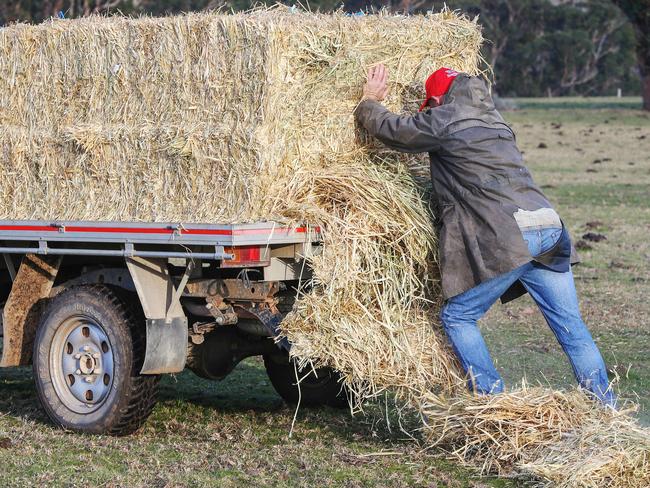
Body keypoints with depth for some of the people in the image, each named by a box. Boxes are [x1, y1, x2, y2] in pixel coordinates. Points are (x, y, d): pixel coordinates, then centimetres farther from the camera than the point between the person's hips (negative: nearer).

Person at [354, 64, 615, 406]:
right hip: (550, 229, 7)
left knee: (457, 317, 8)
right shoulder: (494, 121, 26)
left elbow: (388, 128, 12)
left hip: (508, 239, -7)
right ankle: (606, 407, 8)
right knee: (570, 325, 9)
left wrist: (370, 101, 31)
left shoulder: (444, 120, 3)